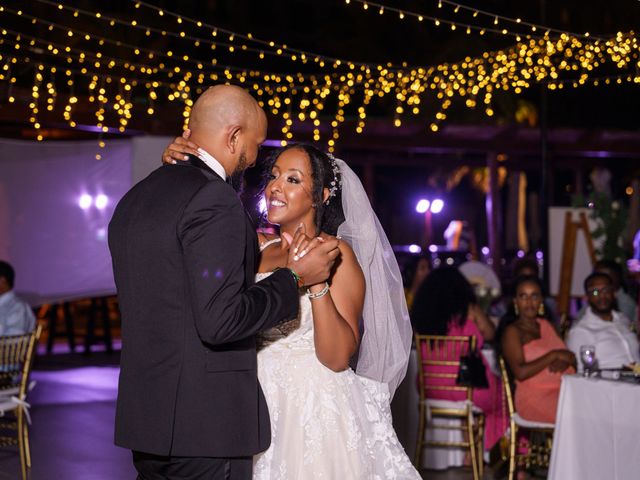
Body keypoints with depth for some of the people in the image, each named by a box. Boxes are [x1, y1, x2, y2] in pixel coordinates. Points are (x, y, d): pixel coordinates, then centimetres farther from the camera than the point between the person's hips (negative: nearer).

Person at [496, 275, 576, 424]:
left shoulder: (545, 325, 22)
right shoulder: (512, 331, 0)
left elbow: (570, 357, 19)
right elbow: (521, 373, -12)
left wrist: (565, 361, -5)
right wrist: (554, 355, -10)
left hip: (565, 389, 7)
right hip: (536, 397, -7)